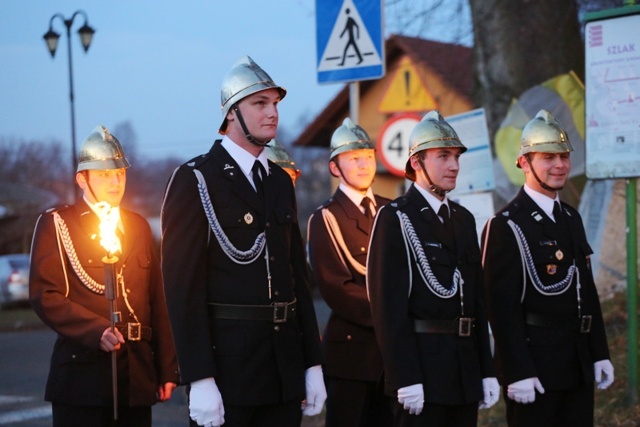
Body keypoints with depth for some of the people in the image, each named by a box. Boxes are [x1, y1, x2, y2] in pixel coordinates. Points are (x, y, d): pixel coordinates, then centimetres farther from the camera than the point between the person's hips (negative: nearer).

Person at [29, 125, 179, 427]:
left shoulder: (139, 226, 17)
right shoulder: (55, 224, 2)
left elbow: (157, 301, 14)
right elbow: (45, 296, -8)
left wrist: (167, 369, 9)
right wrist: (96, 331, -21)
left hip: (138, 376, 5)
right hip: (83, 372, -4)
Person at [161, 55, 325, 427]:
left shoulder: (281, 181, 14)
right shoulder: (196, 180, -7)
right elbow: (183, 284, -12)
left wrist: (313, 364, 10)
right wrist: (199, 379, -18)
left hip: (285, 366, 6)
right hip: (226, 358, -6)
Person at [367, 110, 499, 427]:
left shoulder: (464, 219, 15)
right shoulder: (395, 219, -7)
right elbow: (388, 306, -13)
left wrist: (487, 371, 12)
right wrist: (405, 378, -19)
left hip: (466, 369, 7)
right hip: (421, 366, -7)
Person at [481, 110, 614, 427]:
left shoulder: (572, 218, 14)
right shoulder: (506, 226, -11)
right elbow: (502, 306, -16)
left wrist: (599, 353, 13)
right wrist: (518, 374, -19)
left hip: (578, 365, 8)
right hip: (534, 367, -7)